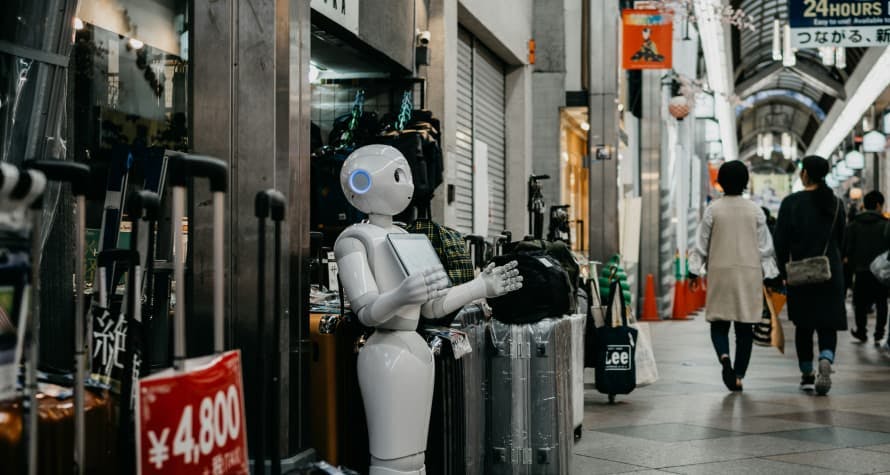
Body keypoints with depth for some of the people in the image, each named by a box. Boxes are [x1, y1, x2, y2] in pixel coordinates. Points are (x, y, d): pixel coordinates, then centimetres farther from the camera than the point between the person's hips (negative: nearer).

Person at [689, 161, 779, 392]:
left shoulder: (713, 209, -3)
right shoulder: (755, 210, 0)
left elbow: (702, 244, 0)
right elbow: (765, 246, 4)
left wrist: (694, 272, 8)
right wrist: (768, 275, 11)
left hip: (720, 272, -1)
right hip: (750, 273, 1)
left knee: (719, 323, 7)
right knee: (745, 327, 7)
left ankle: (724, 357, -22)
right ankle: (738, 375, 5)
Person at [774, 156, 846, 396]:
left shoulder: (791, 202, -7)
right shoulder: (836, 203, 5)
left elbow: (781, 240, -8)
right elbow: (840, 239, 11)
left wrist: (784, 269, 2)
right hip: (831, 272, 2)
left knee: (803, 324, 10)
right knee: (828, 324, 3)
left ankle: (807, 375, 14)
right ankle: (826, 360, -24)